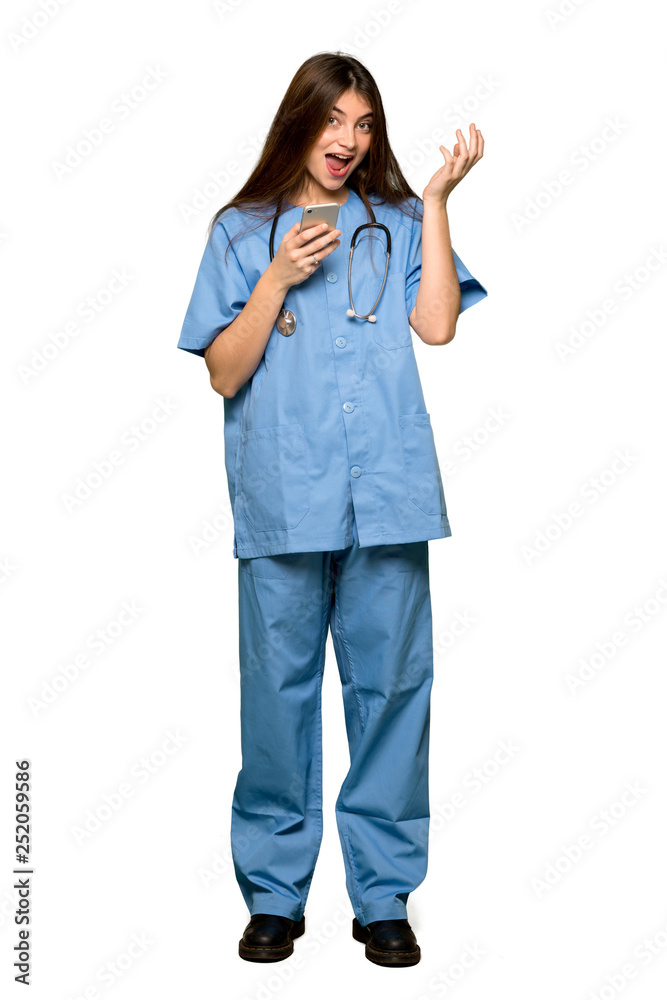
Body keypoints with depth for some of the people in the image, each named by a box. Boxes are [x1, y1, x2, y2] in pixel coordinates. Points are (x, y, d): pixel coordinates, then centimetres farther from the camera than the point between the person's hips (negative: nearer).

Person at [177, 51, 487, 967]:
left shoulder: (397, 224, 13)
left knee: (391, 685, 3)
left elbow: (438, 325, -4)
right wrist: (278, 280, -8)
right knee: (279, 688, 3)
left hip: (387, 492, 1)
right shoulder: (242, 232, 10)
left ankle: (383, 896, 16)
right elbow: (224, 373, 3)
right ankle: (275, 892, 18)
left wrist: (437, 200, -3)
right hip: (282, 496, -1)